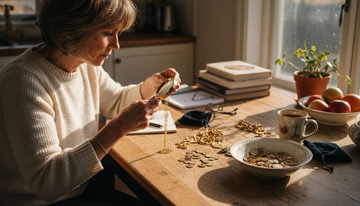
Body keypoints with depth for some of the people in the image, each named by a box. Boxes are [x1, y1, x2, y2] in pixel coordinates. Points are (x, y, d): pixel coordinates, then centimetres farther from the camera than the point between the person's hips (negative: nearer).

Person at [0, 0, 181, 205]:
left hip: (79, 188, 7)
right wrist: (119, 126, -34)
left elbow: (116, 101, 18)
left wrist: (150, 85, -2)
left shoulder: (86, 65, -2)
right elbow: (46, 182, -30)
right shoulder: (24, 80, -27)